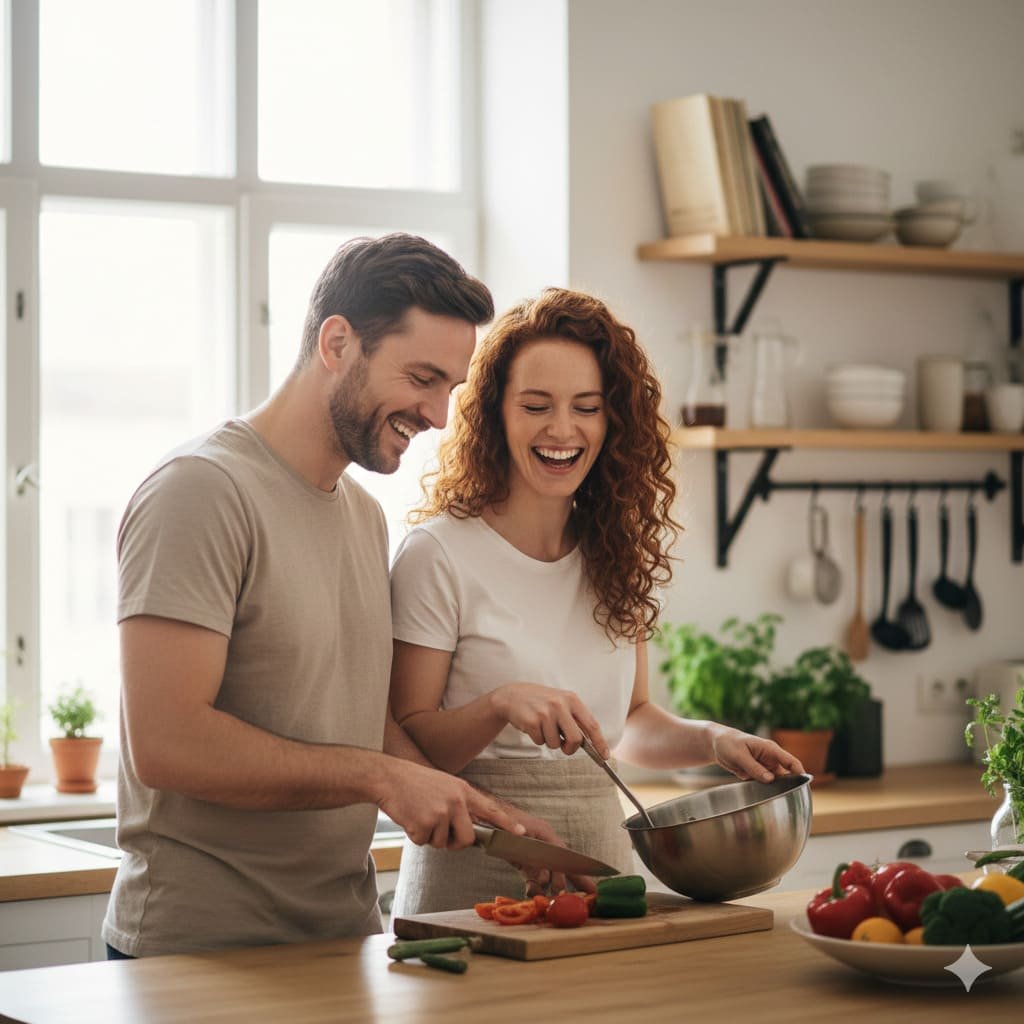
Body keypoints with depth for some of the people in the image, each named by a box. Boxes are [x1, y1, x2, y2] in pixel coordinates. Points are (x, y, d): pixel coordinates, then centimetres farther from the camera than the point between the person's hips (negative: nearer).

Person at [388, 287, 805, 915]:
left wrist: (712, 741, 1)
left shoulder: (619, 551, 9)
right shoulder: (439, 553, -8)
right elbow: (406, 746, -8)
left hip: (603, 858, 4)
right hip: (475, 880, -4)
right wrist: (502, 704, -24)